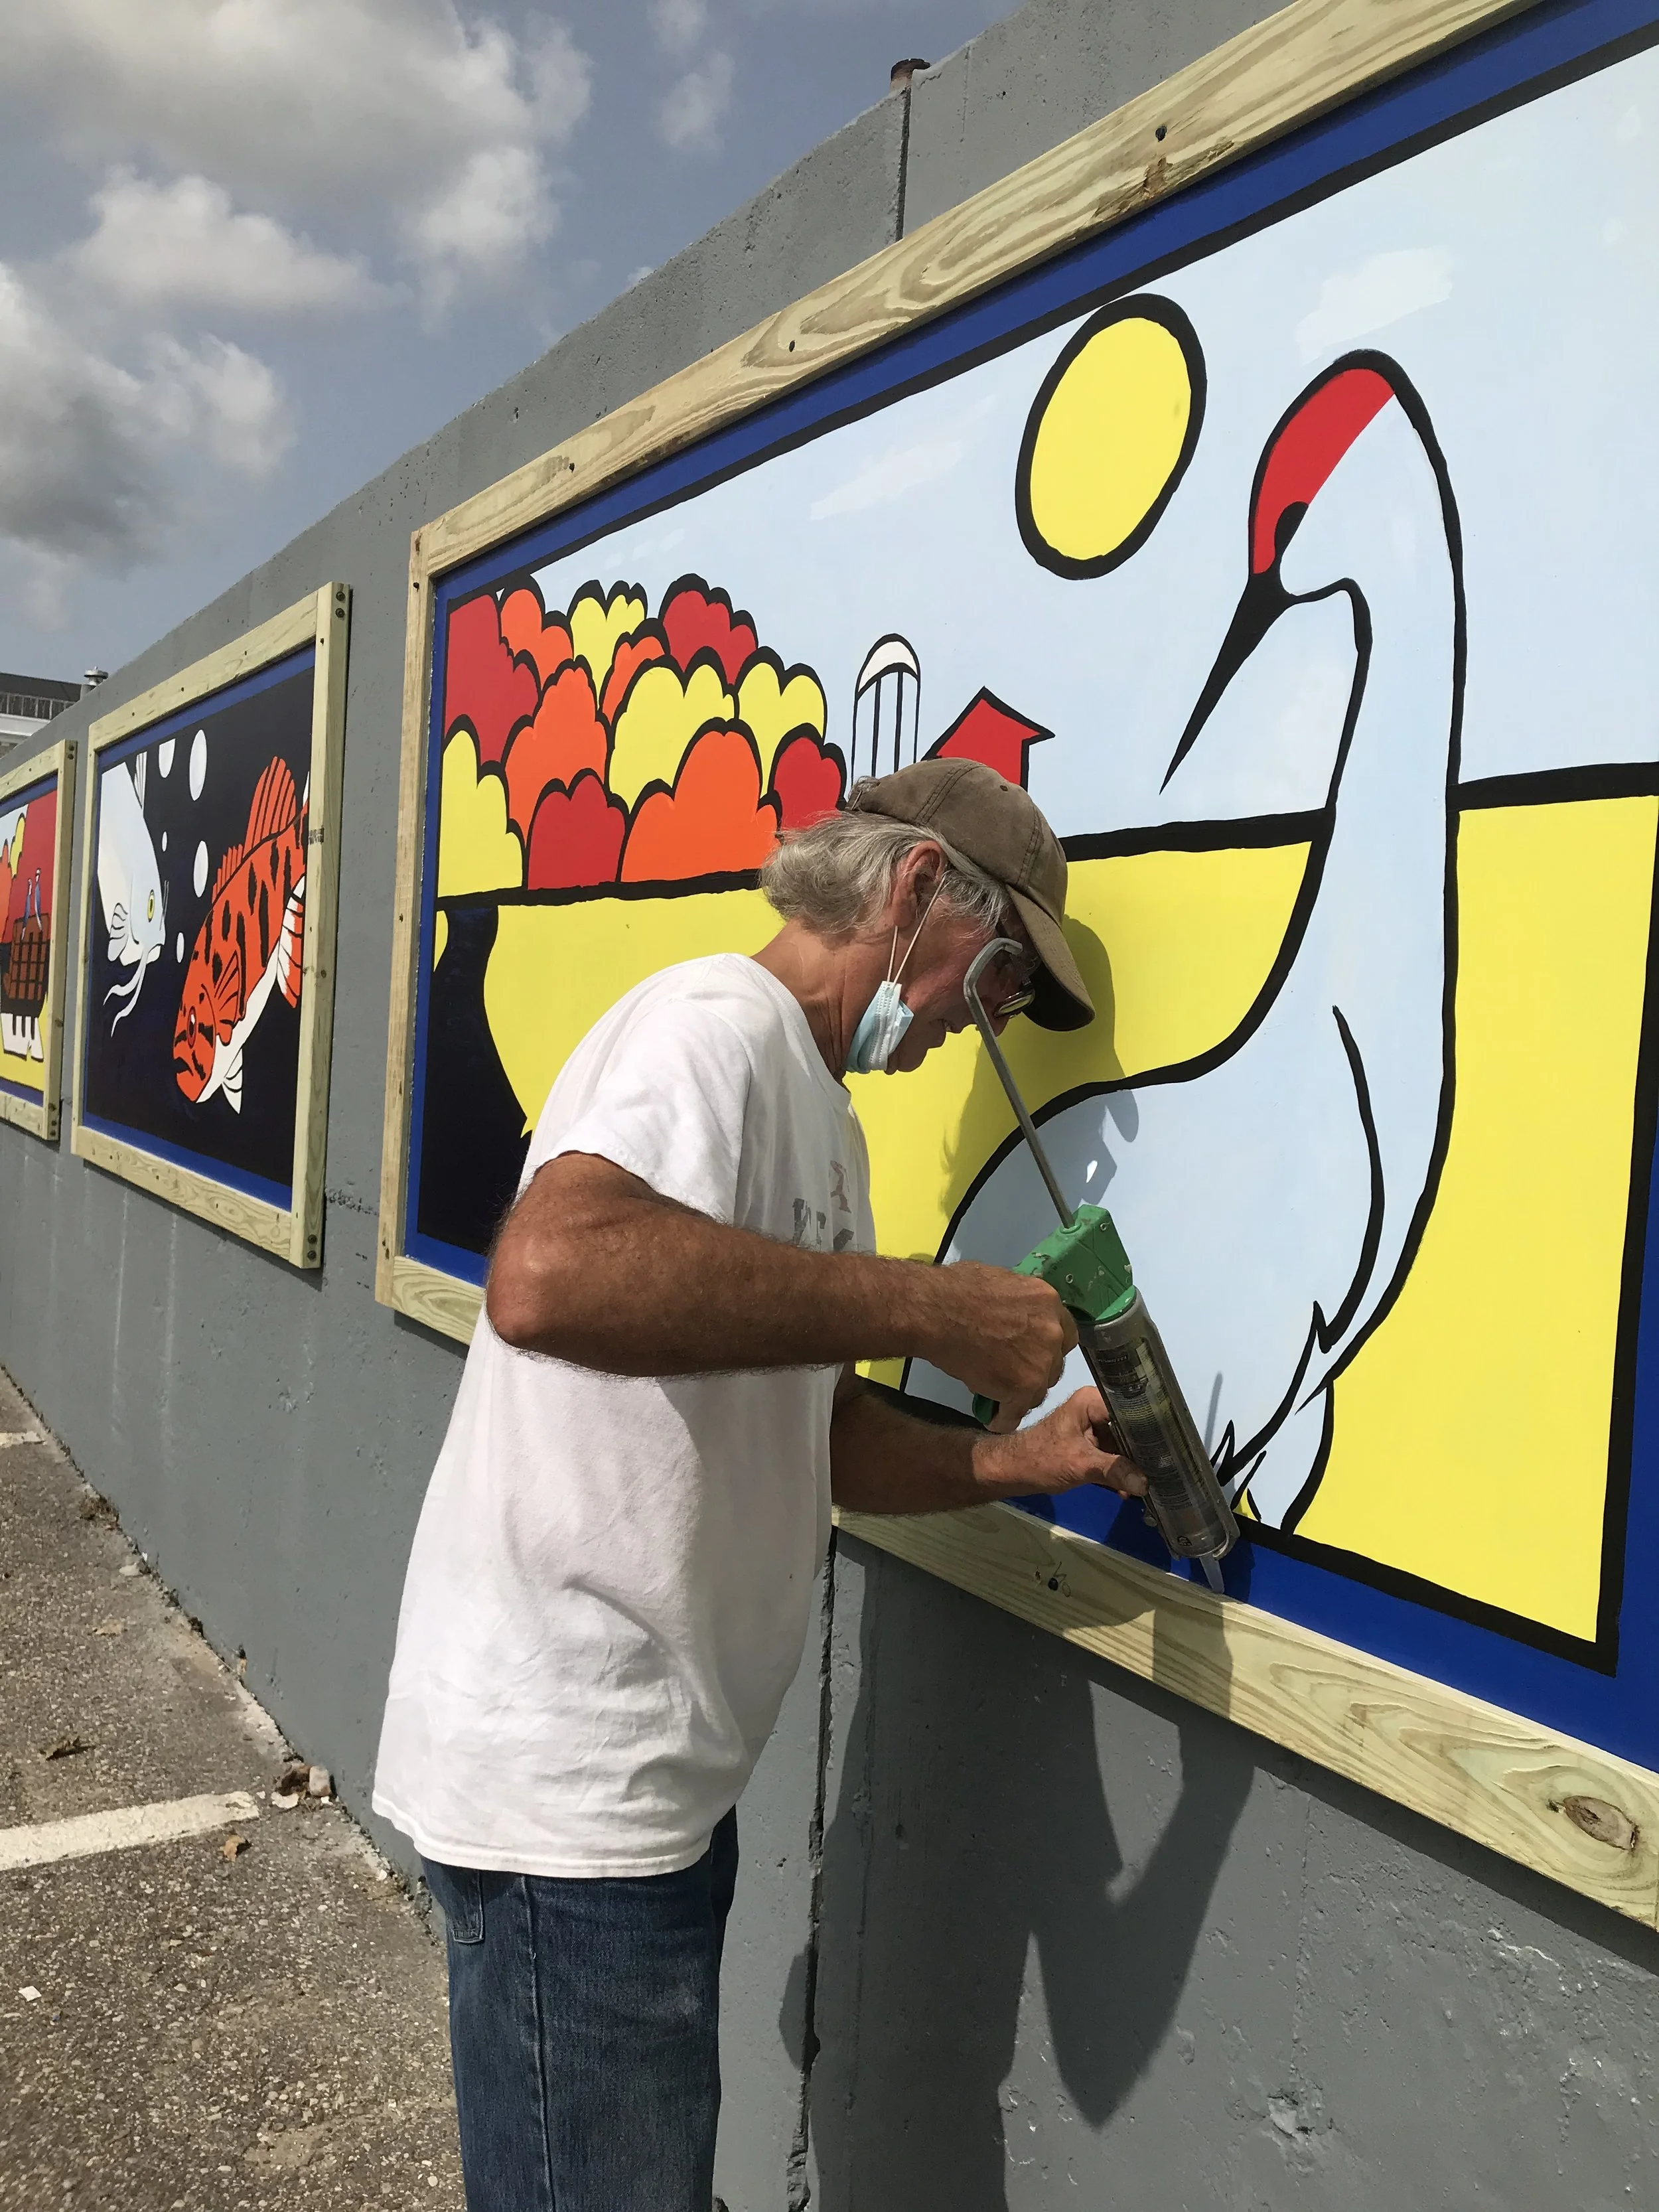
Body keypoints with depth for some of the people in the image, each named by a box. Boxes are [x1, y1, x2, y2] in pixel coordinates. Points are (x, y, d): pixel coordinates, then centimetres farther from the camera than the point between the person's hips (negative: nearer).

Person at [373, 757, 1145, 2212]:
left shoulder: (818, 1113, 15)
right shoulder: (722, 1022, -17)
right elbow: (547, 1276, -38)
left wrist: (1013, 1461, 1)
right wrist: (927, 1306, -31)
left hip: (654, 1768, 10)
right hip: (567, 1778, -10)